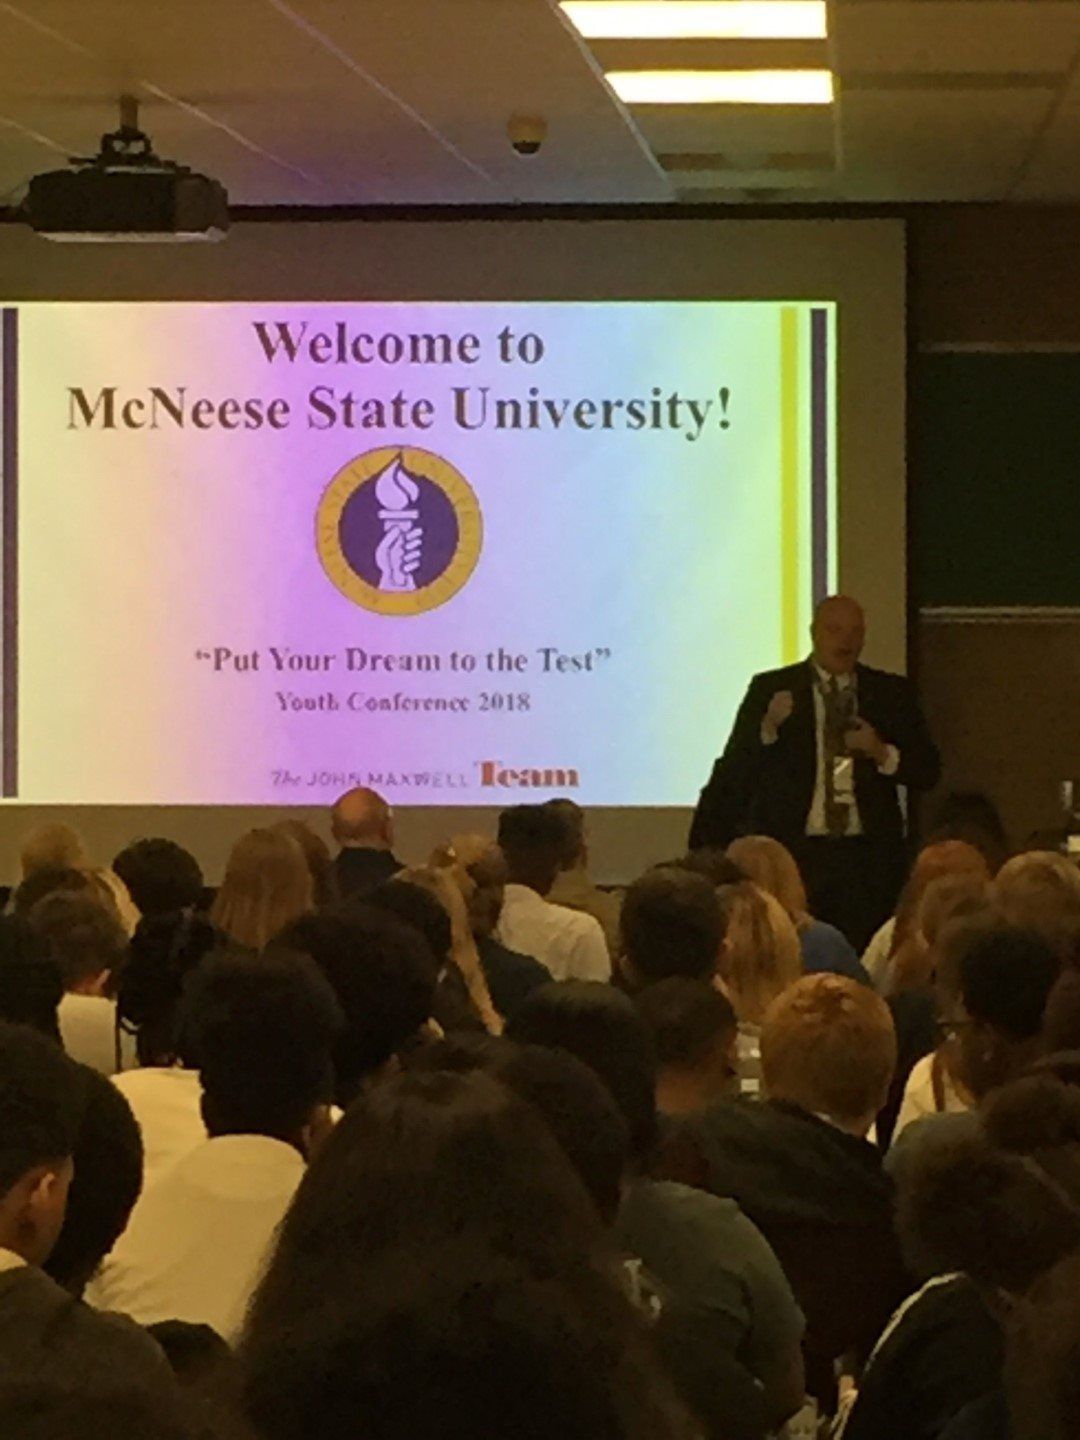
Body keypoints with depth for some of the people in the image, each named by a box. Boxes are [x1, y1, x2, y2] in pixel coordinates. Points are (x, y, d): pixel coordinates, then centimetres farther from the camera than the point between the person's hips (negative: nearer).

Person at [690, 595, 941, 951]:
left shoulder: (892, 693, 12)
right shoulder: (771, 690, 7)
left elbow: (928, 772, 10)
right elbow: (734, 772, 1)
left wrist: (882, 753, -8)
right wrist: (768, 729, -17)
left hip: (868, 858, 1)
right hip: (790, 853, -1)